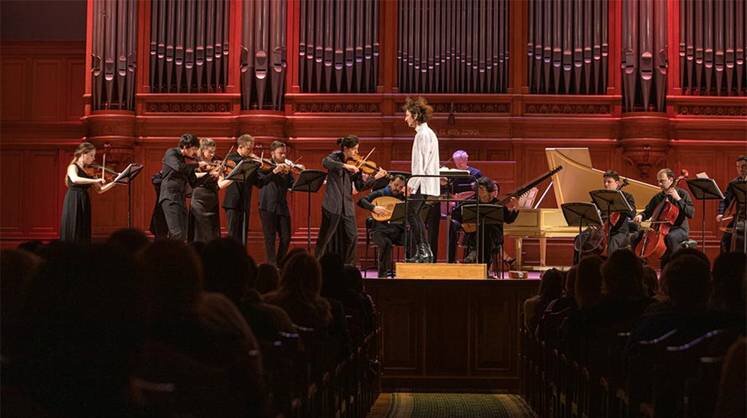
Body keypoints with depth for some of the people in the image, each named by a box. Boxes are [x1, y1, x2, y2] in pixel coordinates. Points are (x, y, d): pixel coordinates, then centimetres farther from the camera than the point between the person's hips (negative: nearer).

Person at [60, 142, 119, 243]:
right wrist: (95, 180, -33)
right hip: (73, 204, -7)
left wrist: (114, 182, 2)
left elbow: (100, 190, 14)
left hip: (84, 204, 7)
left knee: (83, 237, 3)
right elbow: (75, 179, -30)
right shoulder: (73, 167, -6)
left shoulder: (89, 171, 13)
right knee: (72, 236, -9)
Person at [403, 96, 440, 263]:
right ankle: (425, 251, 14)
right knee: (415, 215, 12)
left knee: (412, 214, -8)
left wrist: (412, 184, -18)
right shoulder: (426, 132, 17)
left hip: (423, 182, -10)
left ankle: (422, 251, -8)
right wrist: (412, 183, 19)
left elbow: (421, 162, -19)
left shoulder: (423, 134, -14)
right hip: (425, 182, 10)